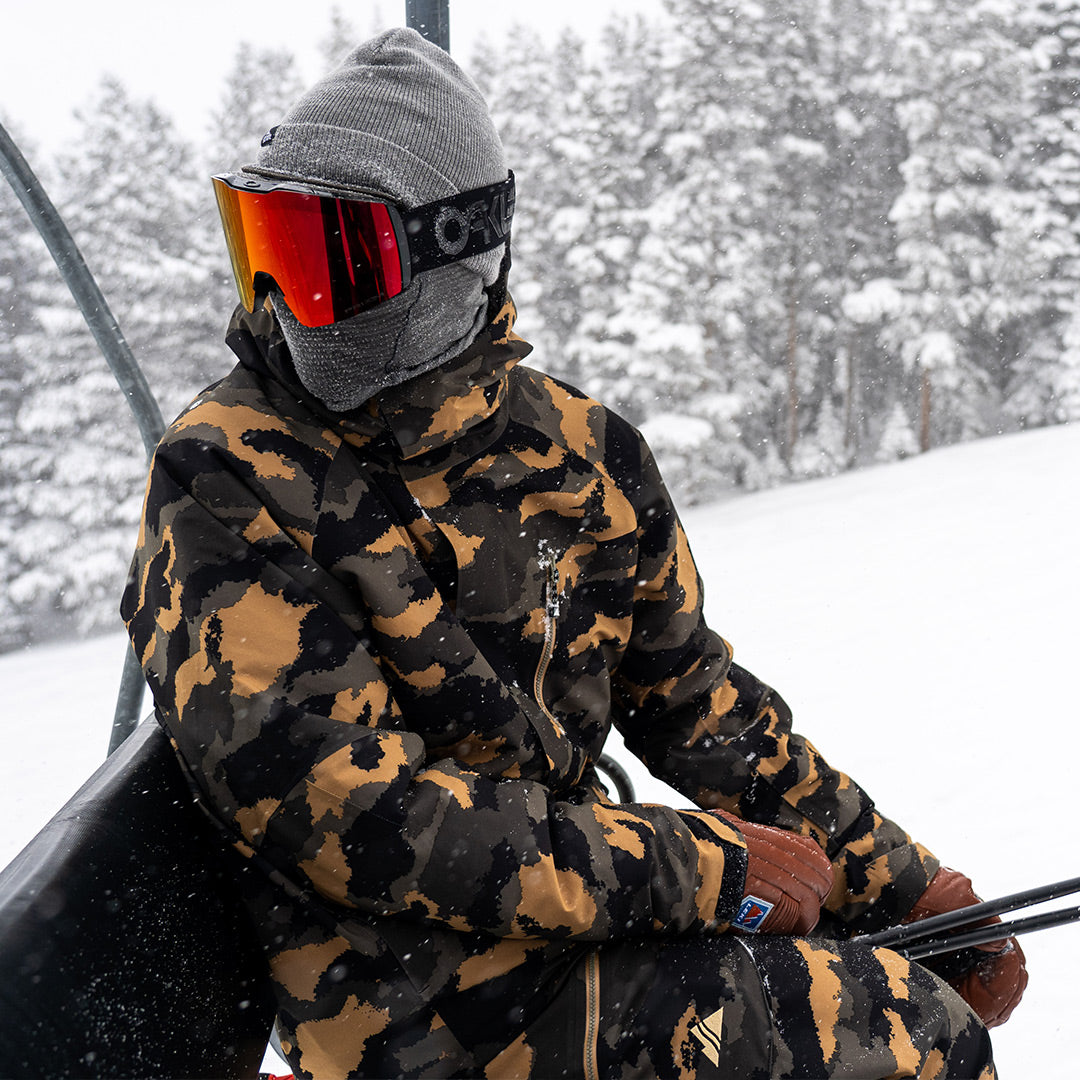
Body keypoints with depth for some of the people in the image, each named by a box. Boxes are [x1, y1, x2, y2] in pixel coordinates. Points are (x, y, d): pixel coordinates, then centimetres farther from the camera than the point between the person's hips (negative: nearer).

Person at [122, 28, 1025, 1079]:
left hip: (567, 904, 7)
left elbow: (690, 698, 13)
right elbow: (350, 814, -22)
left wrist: (906, 884, 11)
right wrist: (715, 871, -21)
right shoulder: (224, 483, -15)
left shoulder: (574, 450, 2)